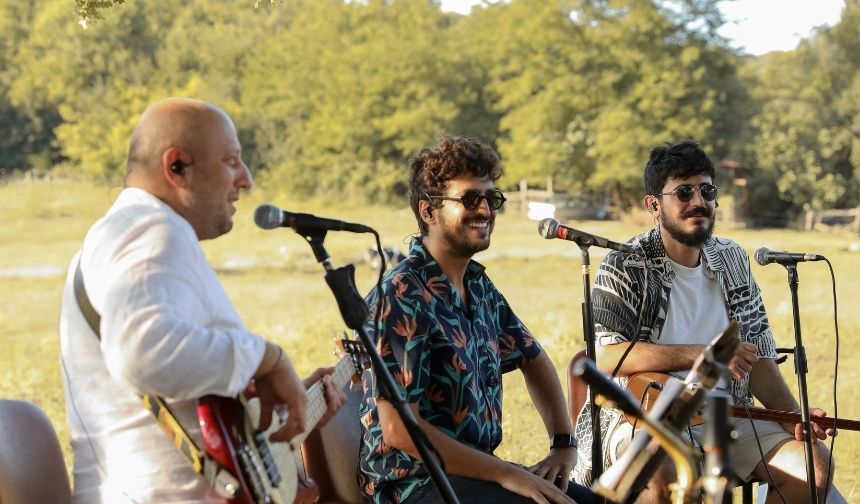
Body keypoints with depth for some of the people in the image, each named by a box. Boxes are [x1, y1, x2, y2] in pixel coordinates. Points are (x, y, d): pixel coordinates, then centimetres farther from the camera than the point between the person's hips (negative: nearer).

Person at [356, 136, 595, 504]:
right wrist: (505, 473, -20)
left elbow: (533, 360, 23)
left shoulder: (478, 285, 8)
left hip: (477, 469, 8)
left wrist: (564, 443, 8)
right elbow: (399, 429, -22)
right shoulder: (401, 297, -17)